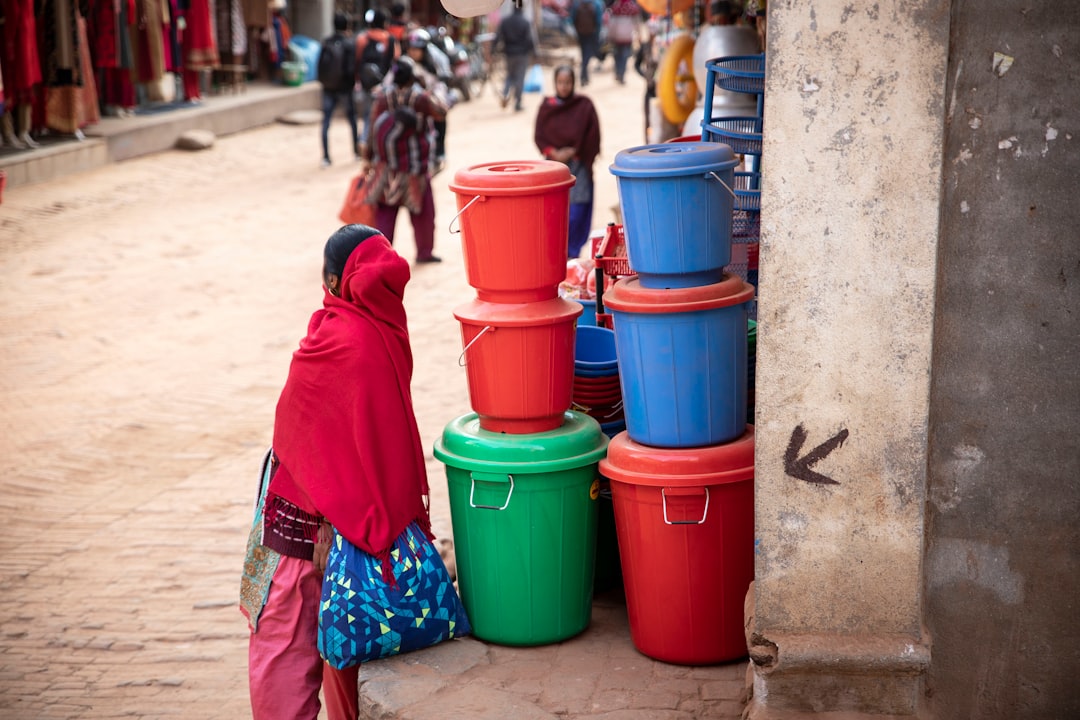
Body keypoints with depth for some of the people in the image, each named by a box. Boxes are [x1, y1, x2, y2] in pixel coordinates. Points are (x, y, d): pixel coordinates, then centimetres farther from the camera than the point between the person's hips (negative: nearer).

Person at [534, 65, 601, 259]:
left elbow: (592, 136, -1)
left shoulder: (584, 105, 1)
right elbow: (539, 137, 5)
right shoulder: (546, 107, 5)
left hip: (579, 165, -1)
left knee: (576, 212, -9)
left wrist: (572, 152, -8)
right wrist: (554, 153, -10)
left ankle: (572, 251, 1)